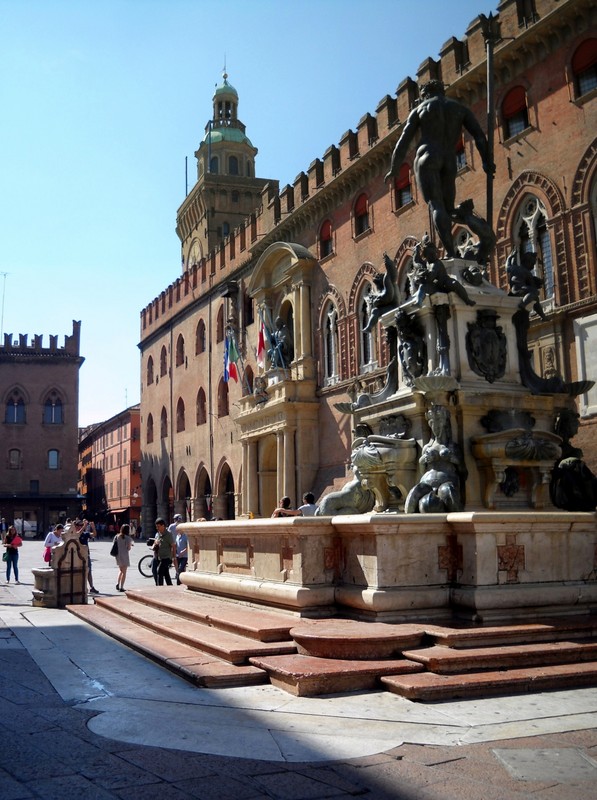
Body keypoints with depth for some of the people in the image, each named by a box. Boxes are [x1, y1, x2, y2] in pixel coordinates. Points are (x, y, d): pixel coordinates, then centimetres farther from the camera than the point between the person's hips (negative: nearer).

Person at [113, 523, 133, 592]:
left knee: (120, 570, 22)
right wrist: (130, 544, 8)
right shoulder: (127, 538, -12)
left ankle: (118, 583, 6)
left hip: (118, 555, 5)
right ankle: (121, 587, 2)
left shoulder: (117, 536, 4)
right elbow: (128, 548, -11)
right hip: (124, 555, -5)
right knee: (124, 572, 4)